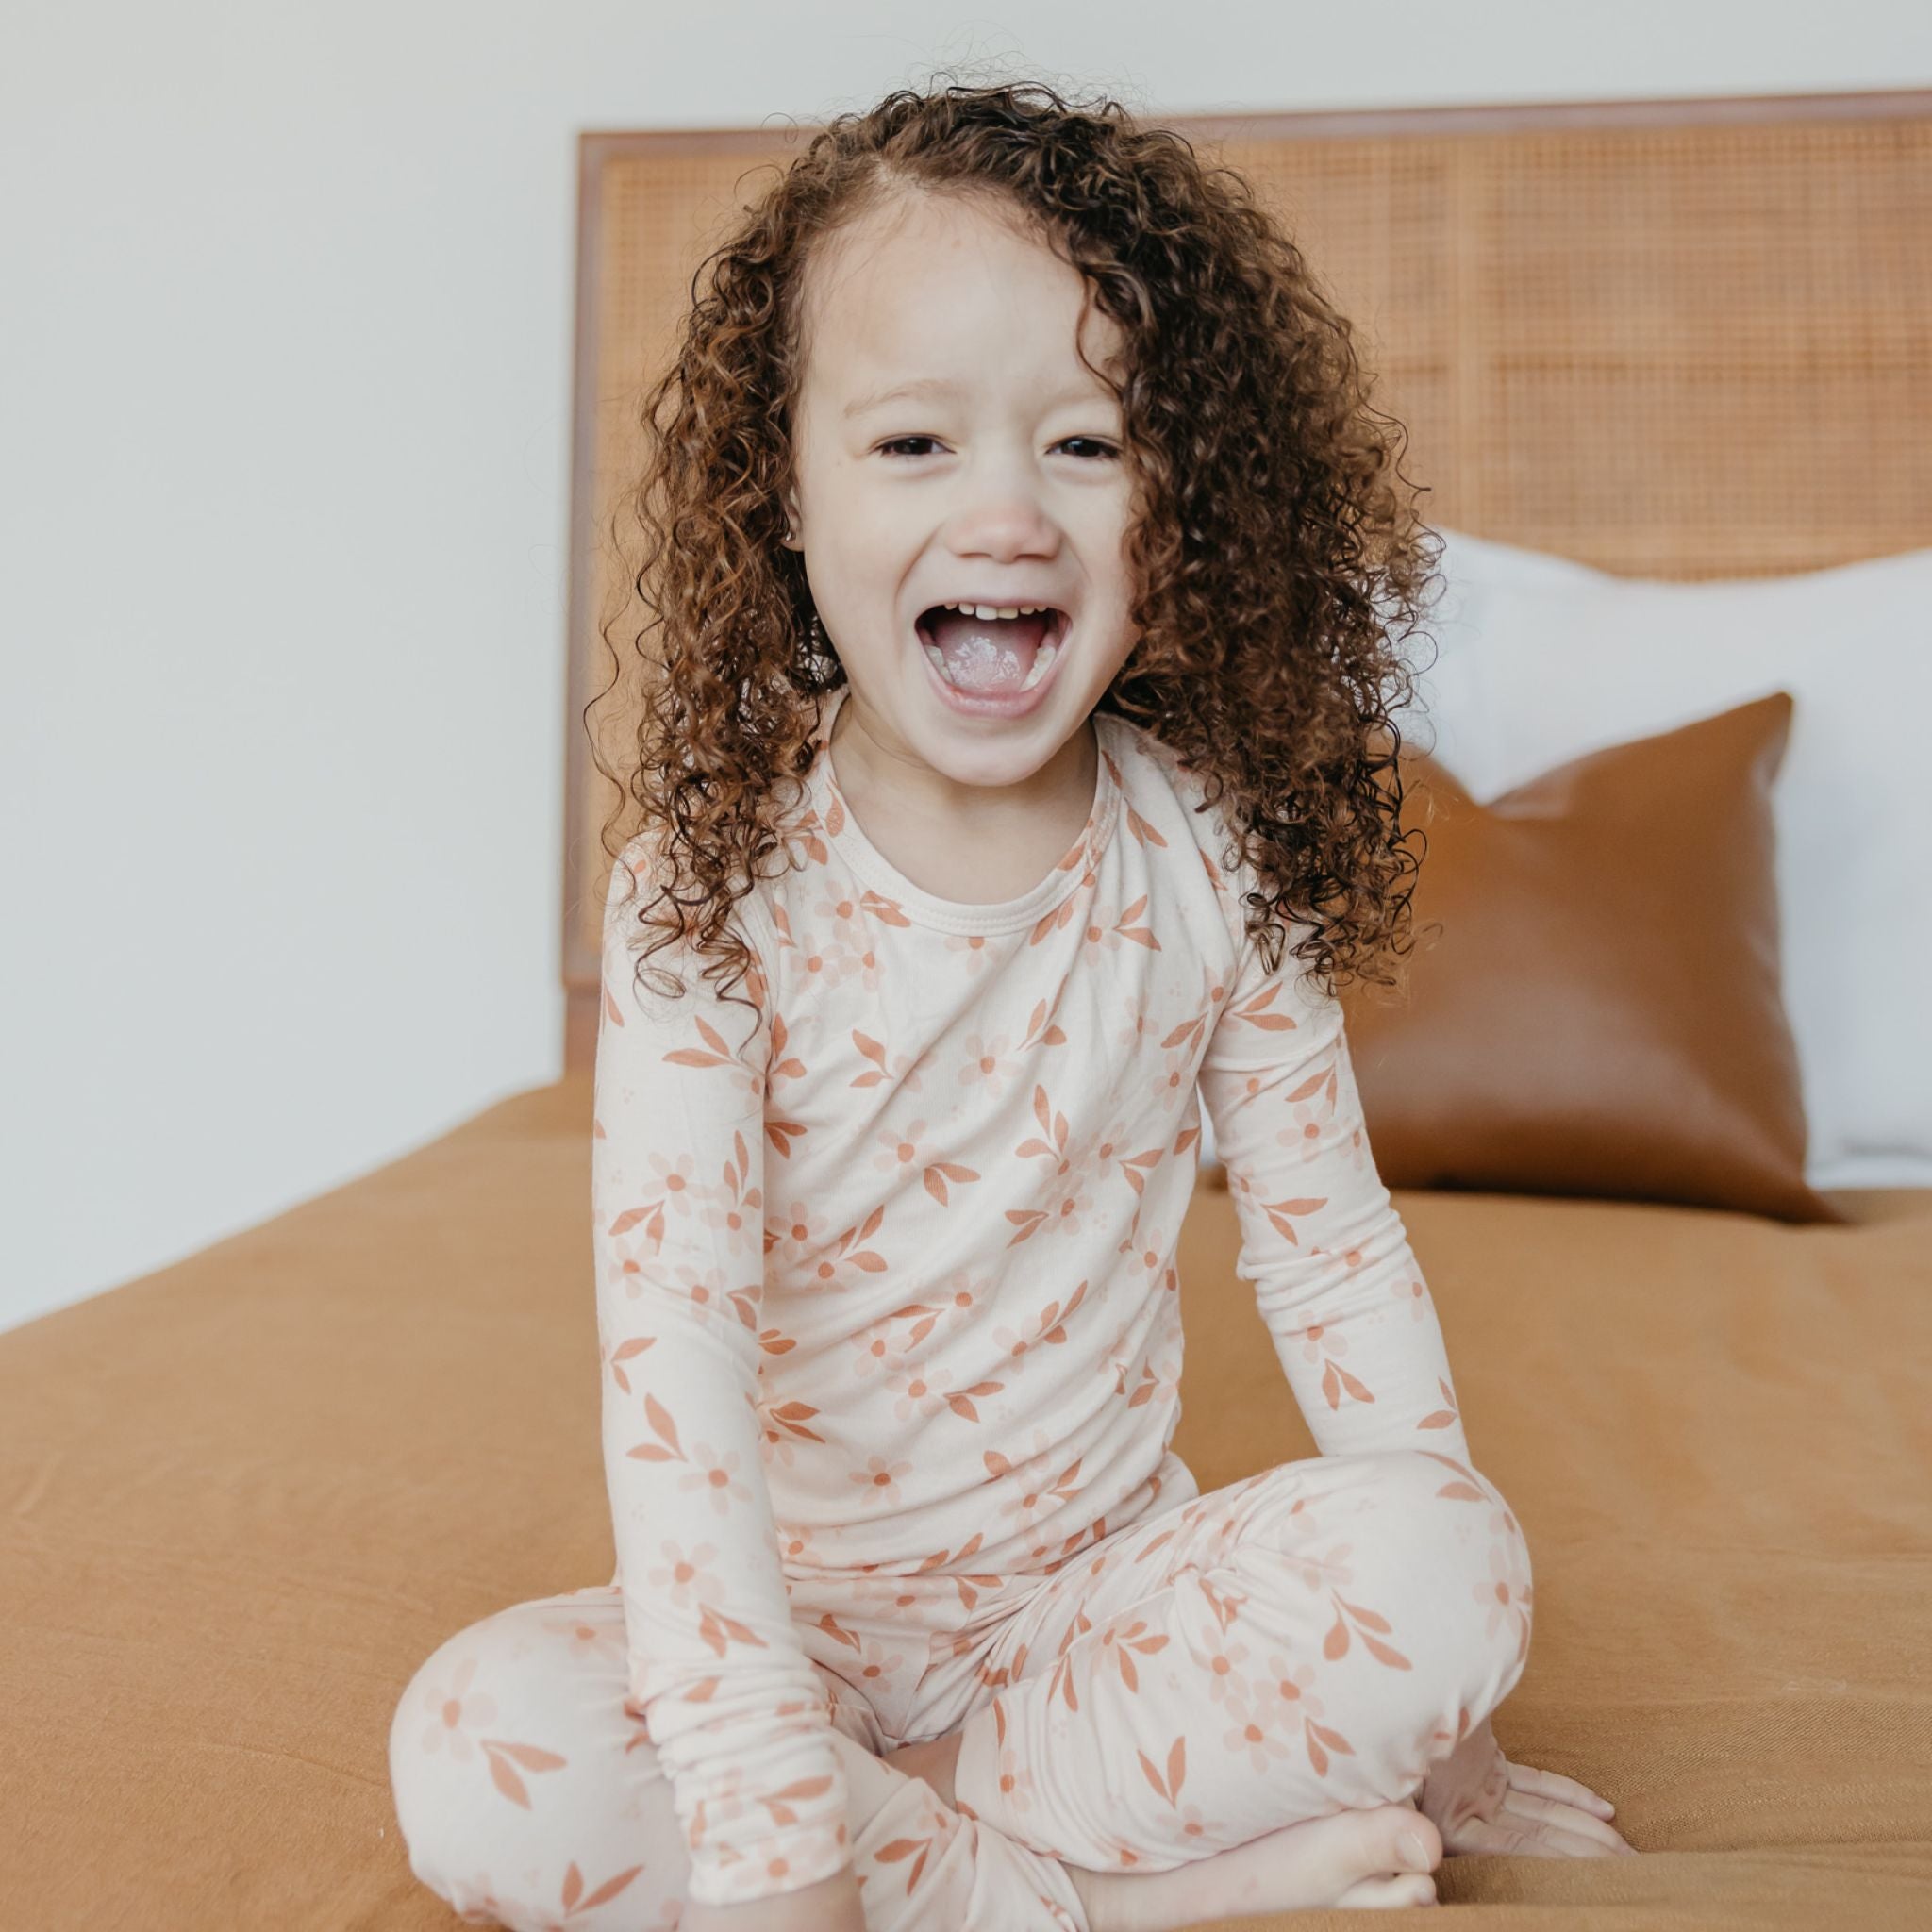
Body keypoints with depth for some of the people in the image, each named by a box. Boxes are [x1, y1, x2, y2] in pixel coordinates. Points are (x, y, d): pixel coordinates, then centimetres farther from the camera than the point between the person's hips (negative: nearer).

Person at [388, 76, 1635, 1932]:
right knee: (475, 1751, -26)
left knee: (1452, 1561, -23)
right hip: (796, 1604, -1)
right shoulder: (714, 885, -18)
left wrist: (1427, 1675, -1)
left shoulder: (1212, 853, -10)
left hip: (1106, 1575, 2)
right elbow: (672, 1343, -26)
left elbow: (1330, 1249, -1)